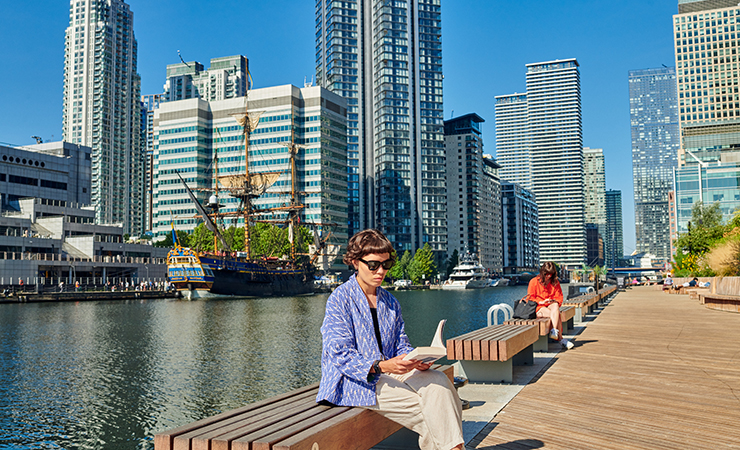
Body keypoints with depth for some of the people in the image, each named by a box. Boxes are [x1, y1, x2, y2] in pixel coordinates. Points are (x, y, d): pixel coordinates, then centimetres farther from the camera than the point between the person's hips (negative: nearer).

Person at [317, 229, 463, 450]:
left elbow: (401, 345, 13)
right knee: (423, 405, -25)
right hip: (353, 381, -6)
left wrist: (416, 359, -12)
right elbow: (340, 354, -15)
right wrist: (381, 366, -29)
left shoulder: (390, 302, 14)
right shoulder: (339, 299, -7)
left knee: (437, 381, -21)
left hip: (389, 370, 6)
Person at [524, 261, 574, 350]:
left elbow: (559, 298, 13)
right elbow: (530, 298, 1)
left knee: (555, 307, -35)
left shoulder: (555, 282, 13)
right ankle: (560, 338, -28)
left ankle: (554, 331, -40)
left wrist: (554, 301, -10)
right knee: (556, 315, -32)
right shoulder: (534, 281, 2)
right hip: (538, 308, -3)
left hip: (551, 306, 3)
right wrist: (541, 302, -15)